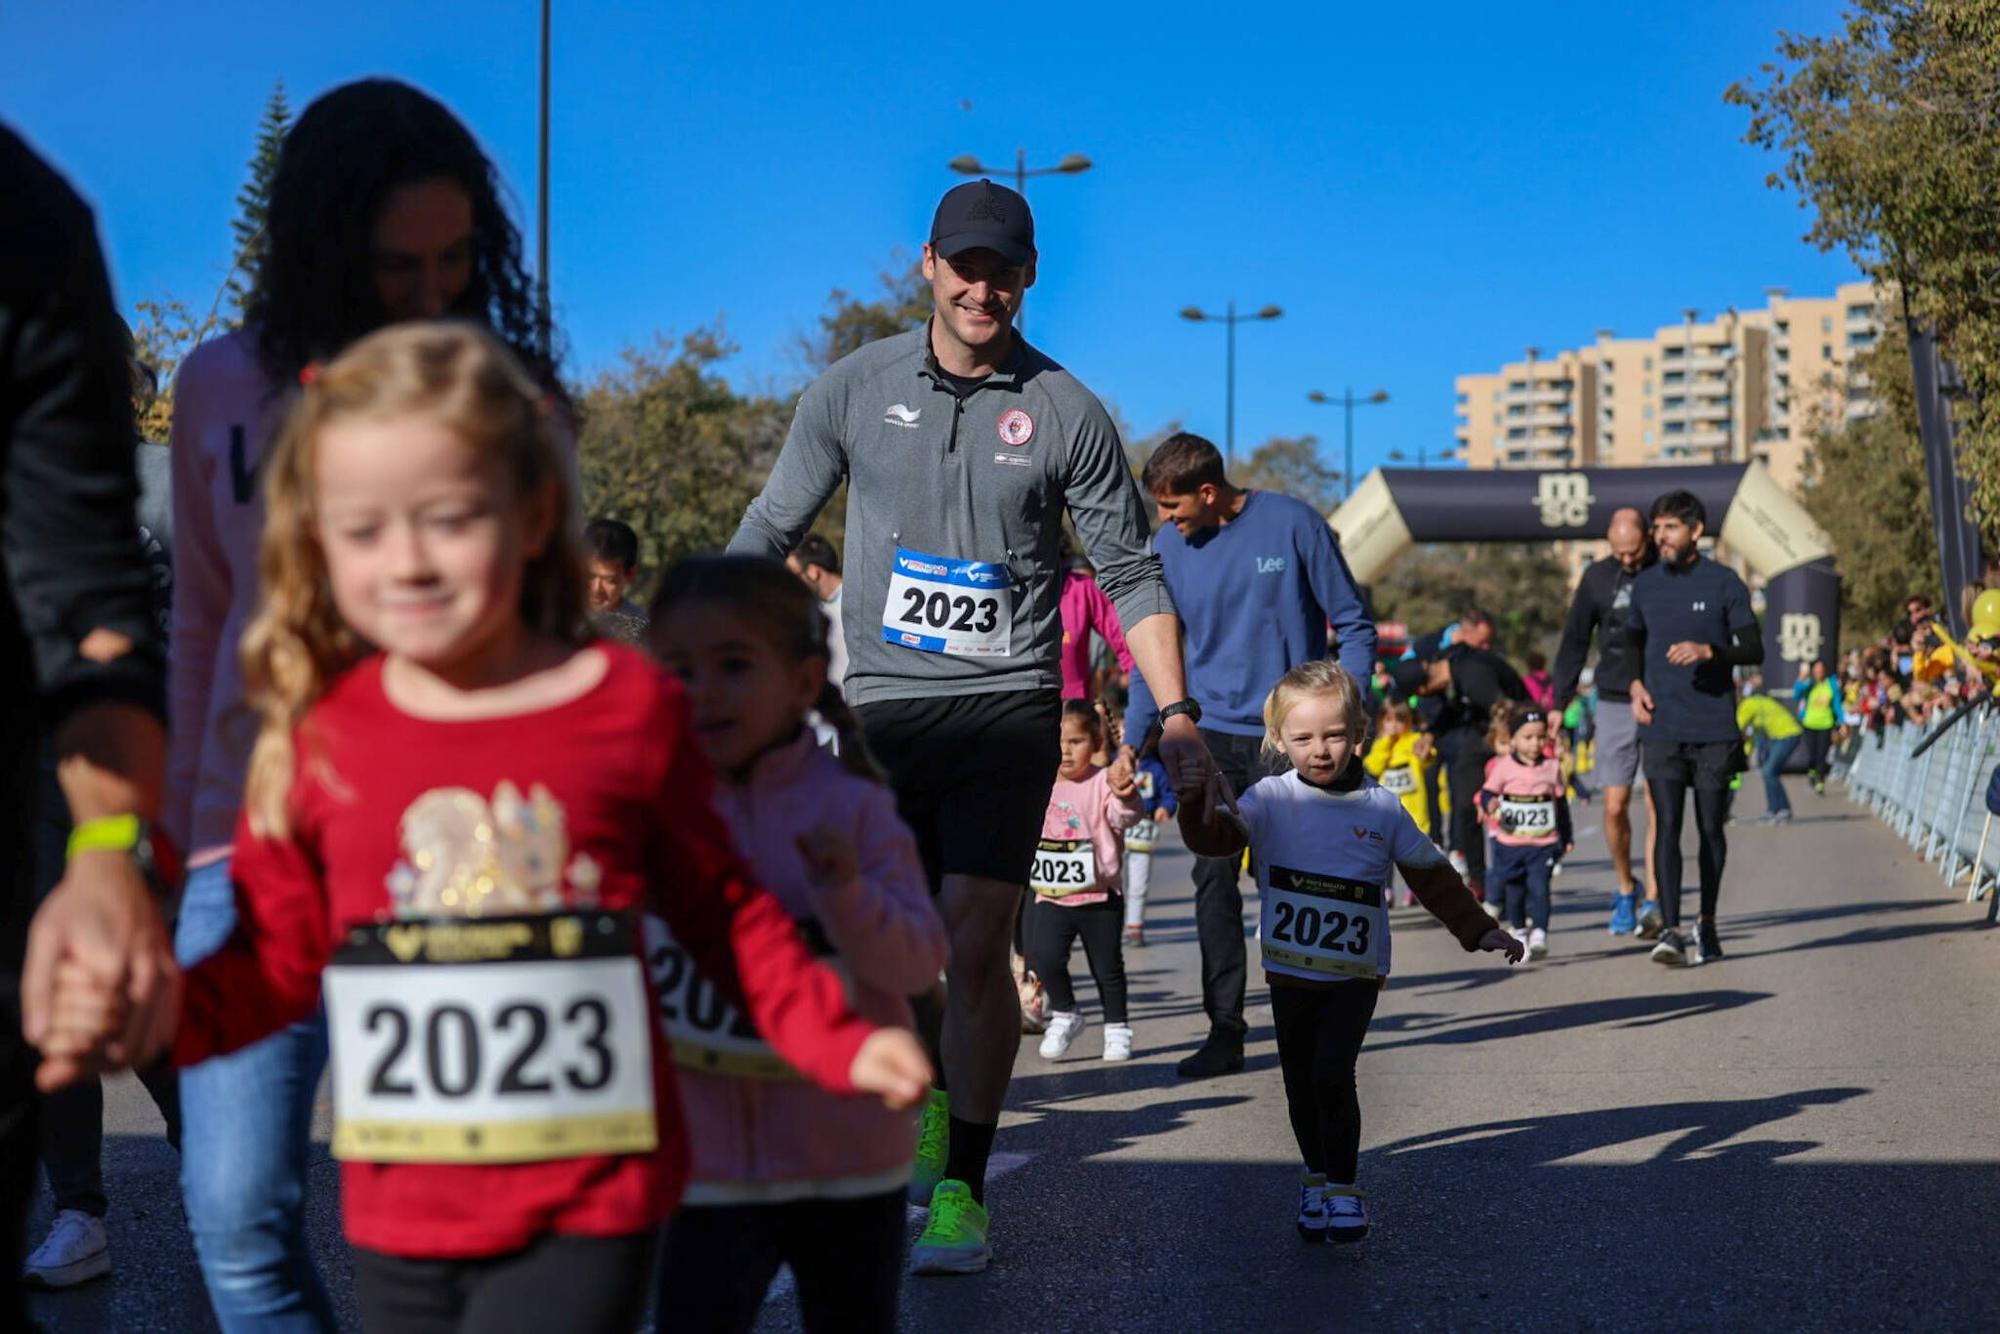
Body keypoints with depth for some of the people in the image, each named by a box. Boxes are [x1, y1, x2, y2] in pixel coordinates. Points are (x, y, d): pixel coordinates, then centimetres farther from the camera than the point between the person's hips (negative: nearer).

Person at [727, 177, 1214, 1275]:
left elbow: (1130, 574, 7)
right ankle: (927, 1093, 35)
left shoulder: (1066, 412, 0)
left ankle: (963, 1188, -1)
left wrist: (1177, 715, 0)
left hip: (1006, 702, -2)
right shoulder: (855, 389, 4)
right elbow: (770, 530, 11)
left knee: (975, 938, -11)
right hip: (882, 701, 2)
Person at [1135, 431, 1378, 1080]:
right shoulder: (1167, 548, 1)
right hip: (1211, 734, 3)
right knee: (1214, 877, -4)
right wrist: (1133, 745, 4)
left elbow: (1353, 624, -2)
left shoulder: (1293, 524, -8)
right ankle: (1224, 1029, 1)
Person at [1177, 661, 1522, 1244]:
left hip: (1356, 973, -2)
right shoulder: (1270, 800, -4)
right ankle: (1316, 1175, 30)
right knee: (1301, 1084, 10)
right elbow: (1217, 838, -21)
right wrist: (1201, 808, -43)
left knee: (1332, 1074, -15)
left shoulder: (1382, 808, -1)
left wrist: (1482, 931, 12)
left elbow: (1433, 876, 10)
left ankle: (1343, 1186, -1)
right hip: (1289, 972, 2)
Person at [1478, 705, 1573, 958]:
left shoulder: (1552, 767, 1)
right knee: (1515, 891, 10)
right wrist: (1489, 804, -27)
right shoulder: (1503, 767, -6)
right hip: (1509, 844, 0)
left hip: (1544, 845, 0)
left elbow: (1561, 803, 11)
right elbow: (1487, 793, -2)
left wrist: (1567, 837, 16)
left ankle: (1539, 934, -11)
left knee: (1539, 887, -13)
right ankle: (1519, 932, 28)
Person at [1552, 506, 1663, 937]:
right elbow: (1575, 640, 10)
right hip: (1614, 705, 2)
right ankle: (1625, 890, 20)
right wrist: (1560, 702, 5)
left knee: (1658, 806, -5)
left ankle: (1653, 901, -1)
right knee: (1615, 807, 1)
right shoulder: (1597, 577, 5)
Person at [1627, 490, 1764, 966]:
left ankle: (1707, 924, 23)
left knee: (1711, 829, 7)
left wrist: (1708, 650, -20)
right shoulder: (1645, 585, 8)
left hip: (1714, 728, -2)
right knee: (1667, 827, -9)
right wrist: (1635, 684, 6)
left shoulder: (1724, 583, -3)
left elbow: (1754, 650, -4)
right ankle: (1670, 930, -14)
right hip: (1662, 727, 2)